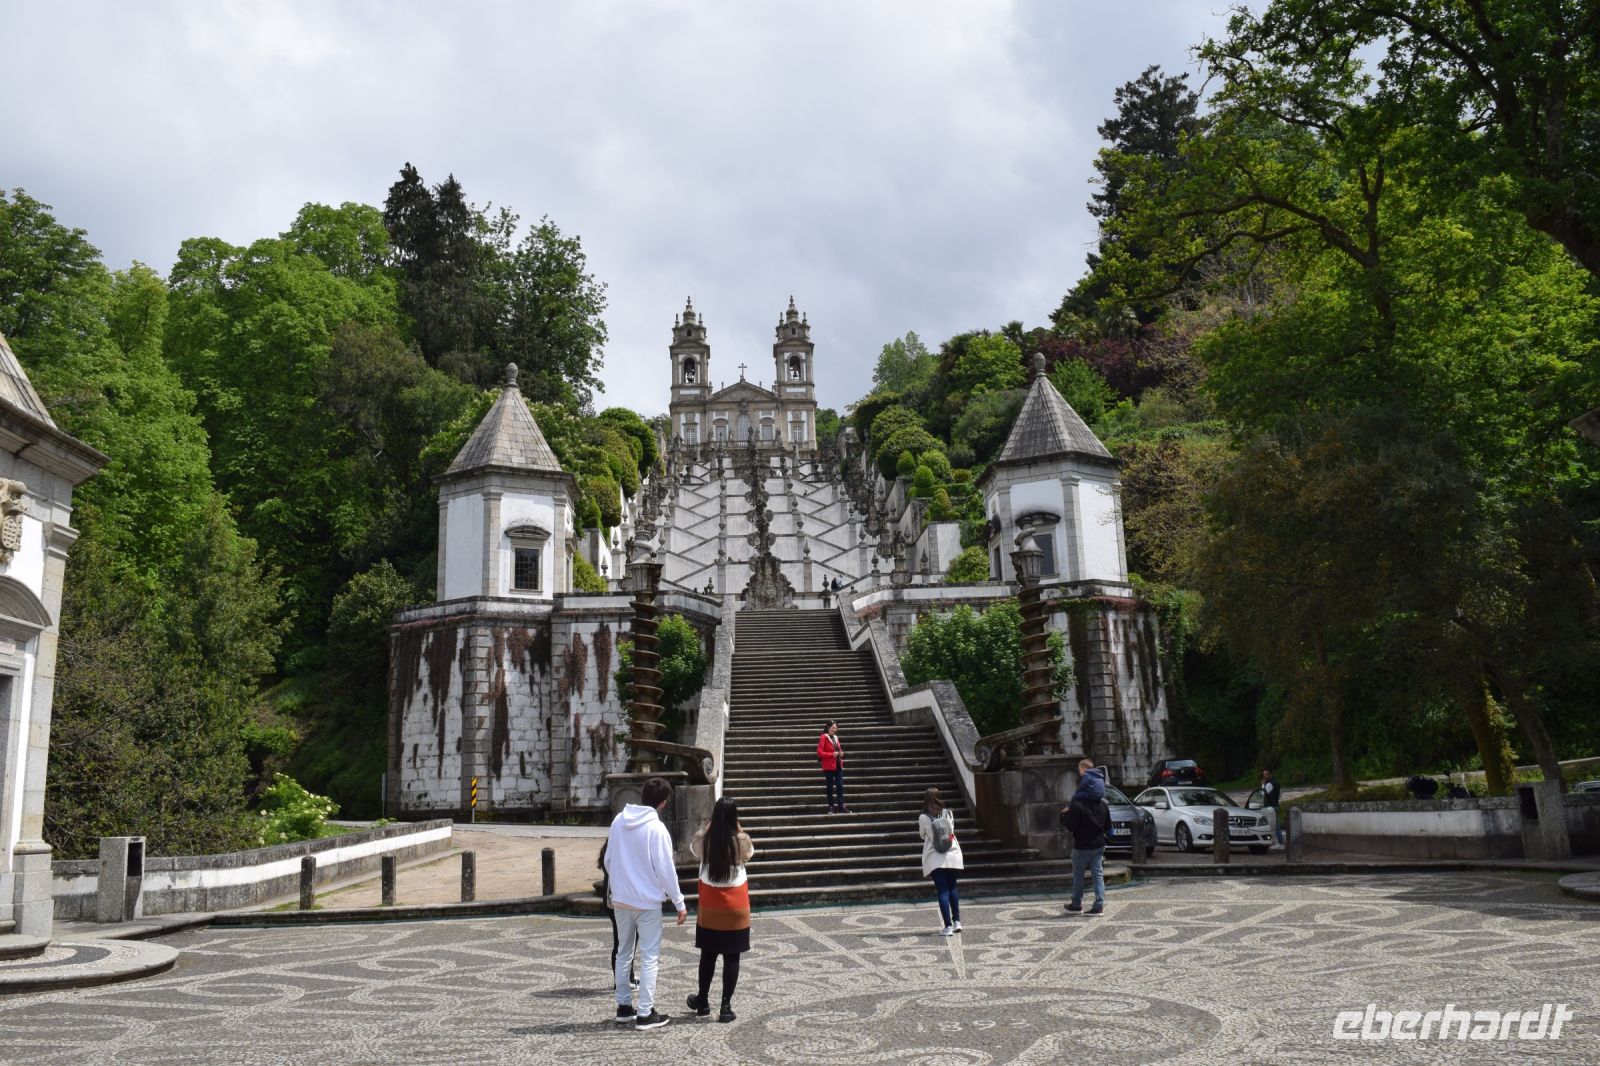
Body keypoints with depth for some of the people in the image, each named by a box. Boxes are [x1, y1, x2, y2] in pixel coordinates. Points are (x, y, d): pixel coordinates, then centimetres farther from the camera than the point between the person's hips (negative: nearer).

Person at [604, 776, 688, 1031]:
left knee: (624, 953, 18)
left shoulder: (618, 821, 0)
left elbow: (608, 860, 8)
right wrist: (679, 903, -5)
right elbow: (666, 870, -15)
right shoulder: (656, 828, -18)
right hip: (647, 902, -6)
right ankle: (645, 1014, 5)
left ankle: (624, 1007, 25)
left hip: (620, 900, 6)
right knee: (649, 957, 3)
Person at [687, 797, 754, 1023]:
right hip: (736, 906, -1)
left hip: (710, 905, 1)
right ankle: (726, 1007, 8)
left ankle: (703, 1002, 29)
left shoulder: (705, 841, -12)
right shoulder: (742, 841, -14)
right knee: (732, 957, 6)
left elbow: (693, 847, 11)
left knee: (708, 954, 16)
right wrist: (738, 829, 5)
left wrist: (707, 825, 10)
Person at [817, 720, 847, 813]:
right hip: (829, 766, -6)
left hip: (838, 765, 6)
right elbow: (819, 752, -14)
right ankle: (831, 807, 12)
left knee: (840, 786, 0)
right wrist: (832, 754, -21)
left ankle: (841, 807, 1)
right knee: (830, 787, 3)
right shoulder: (823, 737, -8)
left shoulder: (836, 738, 12)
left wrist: (841, 753, 2)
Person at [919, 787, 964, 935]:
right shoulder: (948, 813, -1)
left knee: (942, 891, -1)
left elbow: (922, 835, 6)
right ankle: (957, 921, 18)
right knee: (952, 888, 18)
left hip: (935, 859, -3)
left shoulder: (923, 818, -9)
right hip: (953, 855, 3)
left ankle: (948, 926, -8)